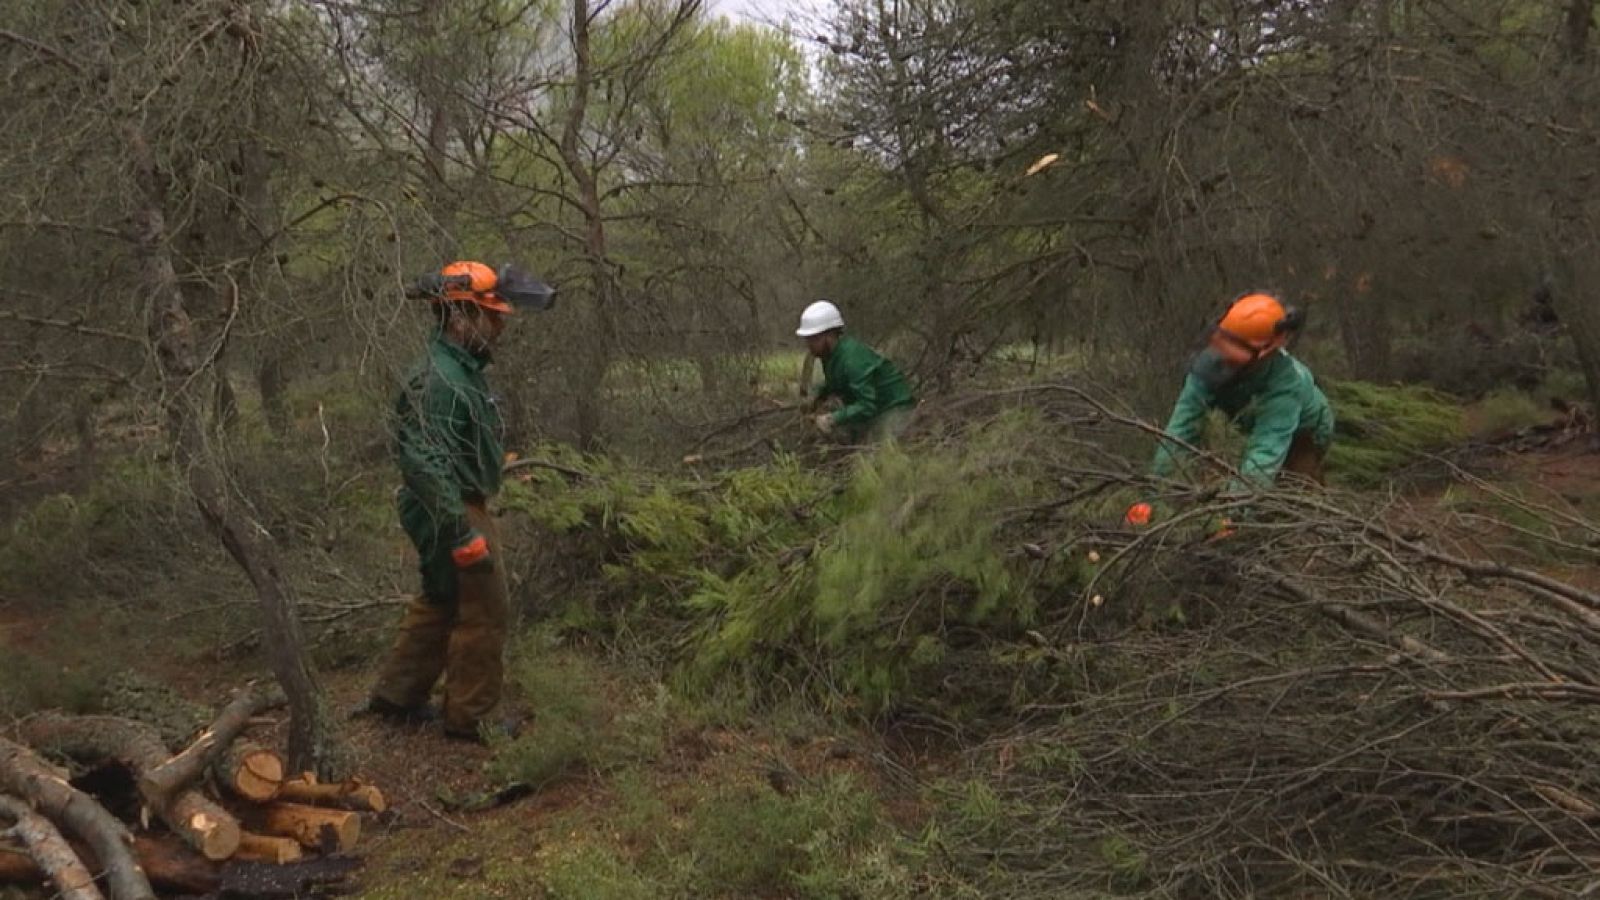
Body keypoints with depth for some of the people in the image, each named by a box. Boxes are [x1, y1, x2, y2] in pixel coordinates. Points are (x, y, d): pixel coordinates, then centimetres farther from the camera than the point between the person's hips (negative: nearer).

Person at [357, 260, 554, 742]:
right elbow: (426, 463, -28)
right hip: (452, 514, -10)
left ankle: (395, 695, 33)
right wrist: (463, 534, -27)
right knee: (484, 613, 2)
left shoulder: (462, 369, 8)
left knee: (440, 604, 21)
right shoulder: (439, 381, -24)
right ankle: (469, 717, 15)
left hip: (460, 508, 10)